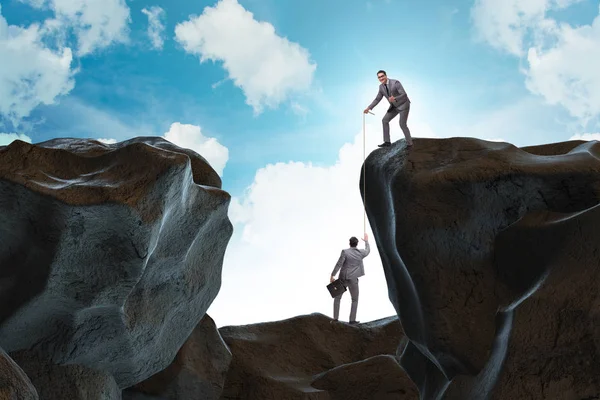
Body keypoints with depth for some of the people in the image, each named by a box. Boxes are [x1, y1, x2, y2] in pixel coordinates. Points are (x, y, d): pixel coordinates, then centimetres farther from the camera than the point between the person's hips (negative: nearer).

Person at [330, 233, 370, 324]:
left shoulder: (345, 251, -11)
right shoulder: (361, 252, -2)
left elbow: (338, 264, -15)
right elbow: (368, 251, 23)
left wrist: (332, 276, -10)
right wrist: (366, 241, 39)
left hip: (343, 279, -1)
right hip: (353, 280, 1)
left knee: (337, 298, 14)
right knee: (355, 300, 15)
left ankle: (335, 318, 8)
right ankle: (352, 319, 5)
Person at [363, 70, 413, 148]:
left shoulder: (395, 83, -26)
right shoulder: (381, 87, -3)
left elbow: (404, 95, -29)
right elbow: (377, 99, 5)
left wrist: (395, 99, -46)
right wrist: (369, 108, -6)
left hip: (403, 105, -7)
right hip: (394, 106, 8)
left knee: (402, 124, -15)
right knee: (385, 120, 1)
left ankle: (409, 143, 2)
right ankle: (387, 142, 7)